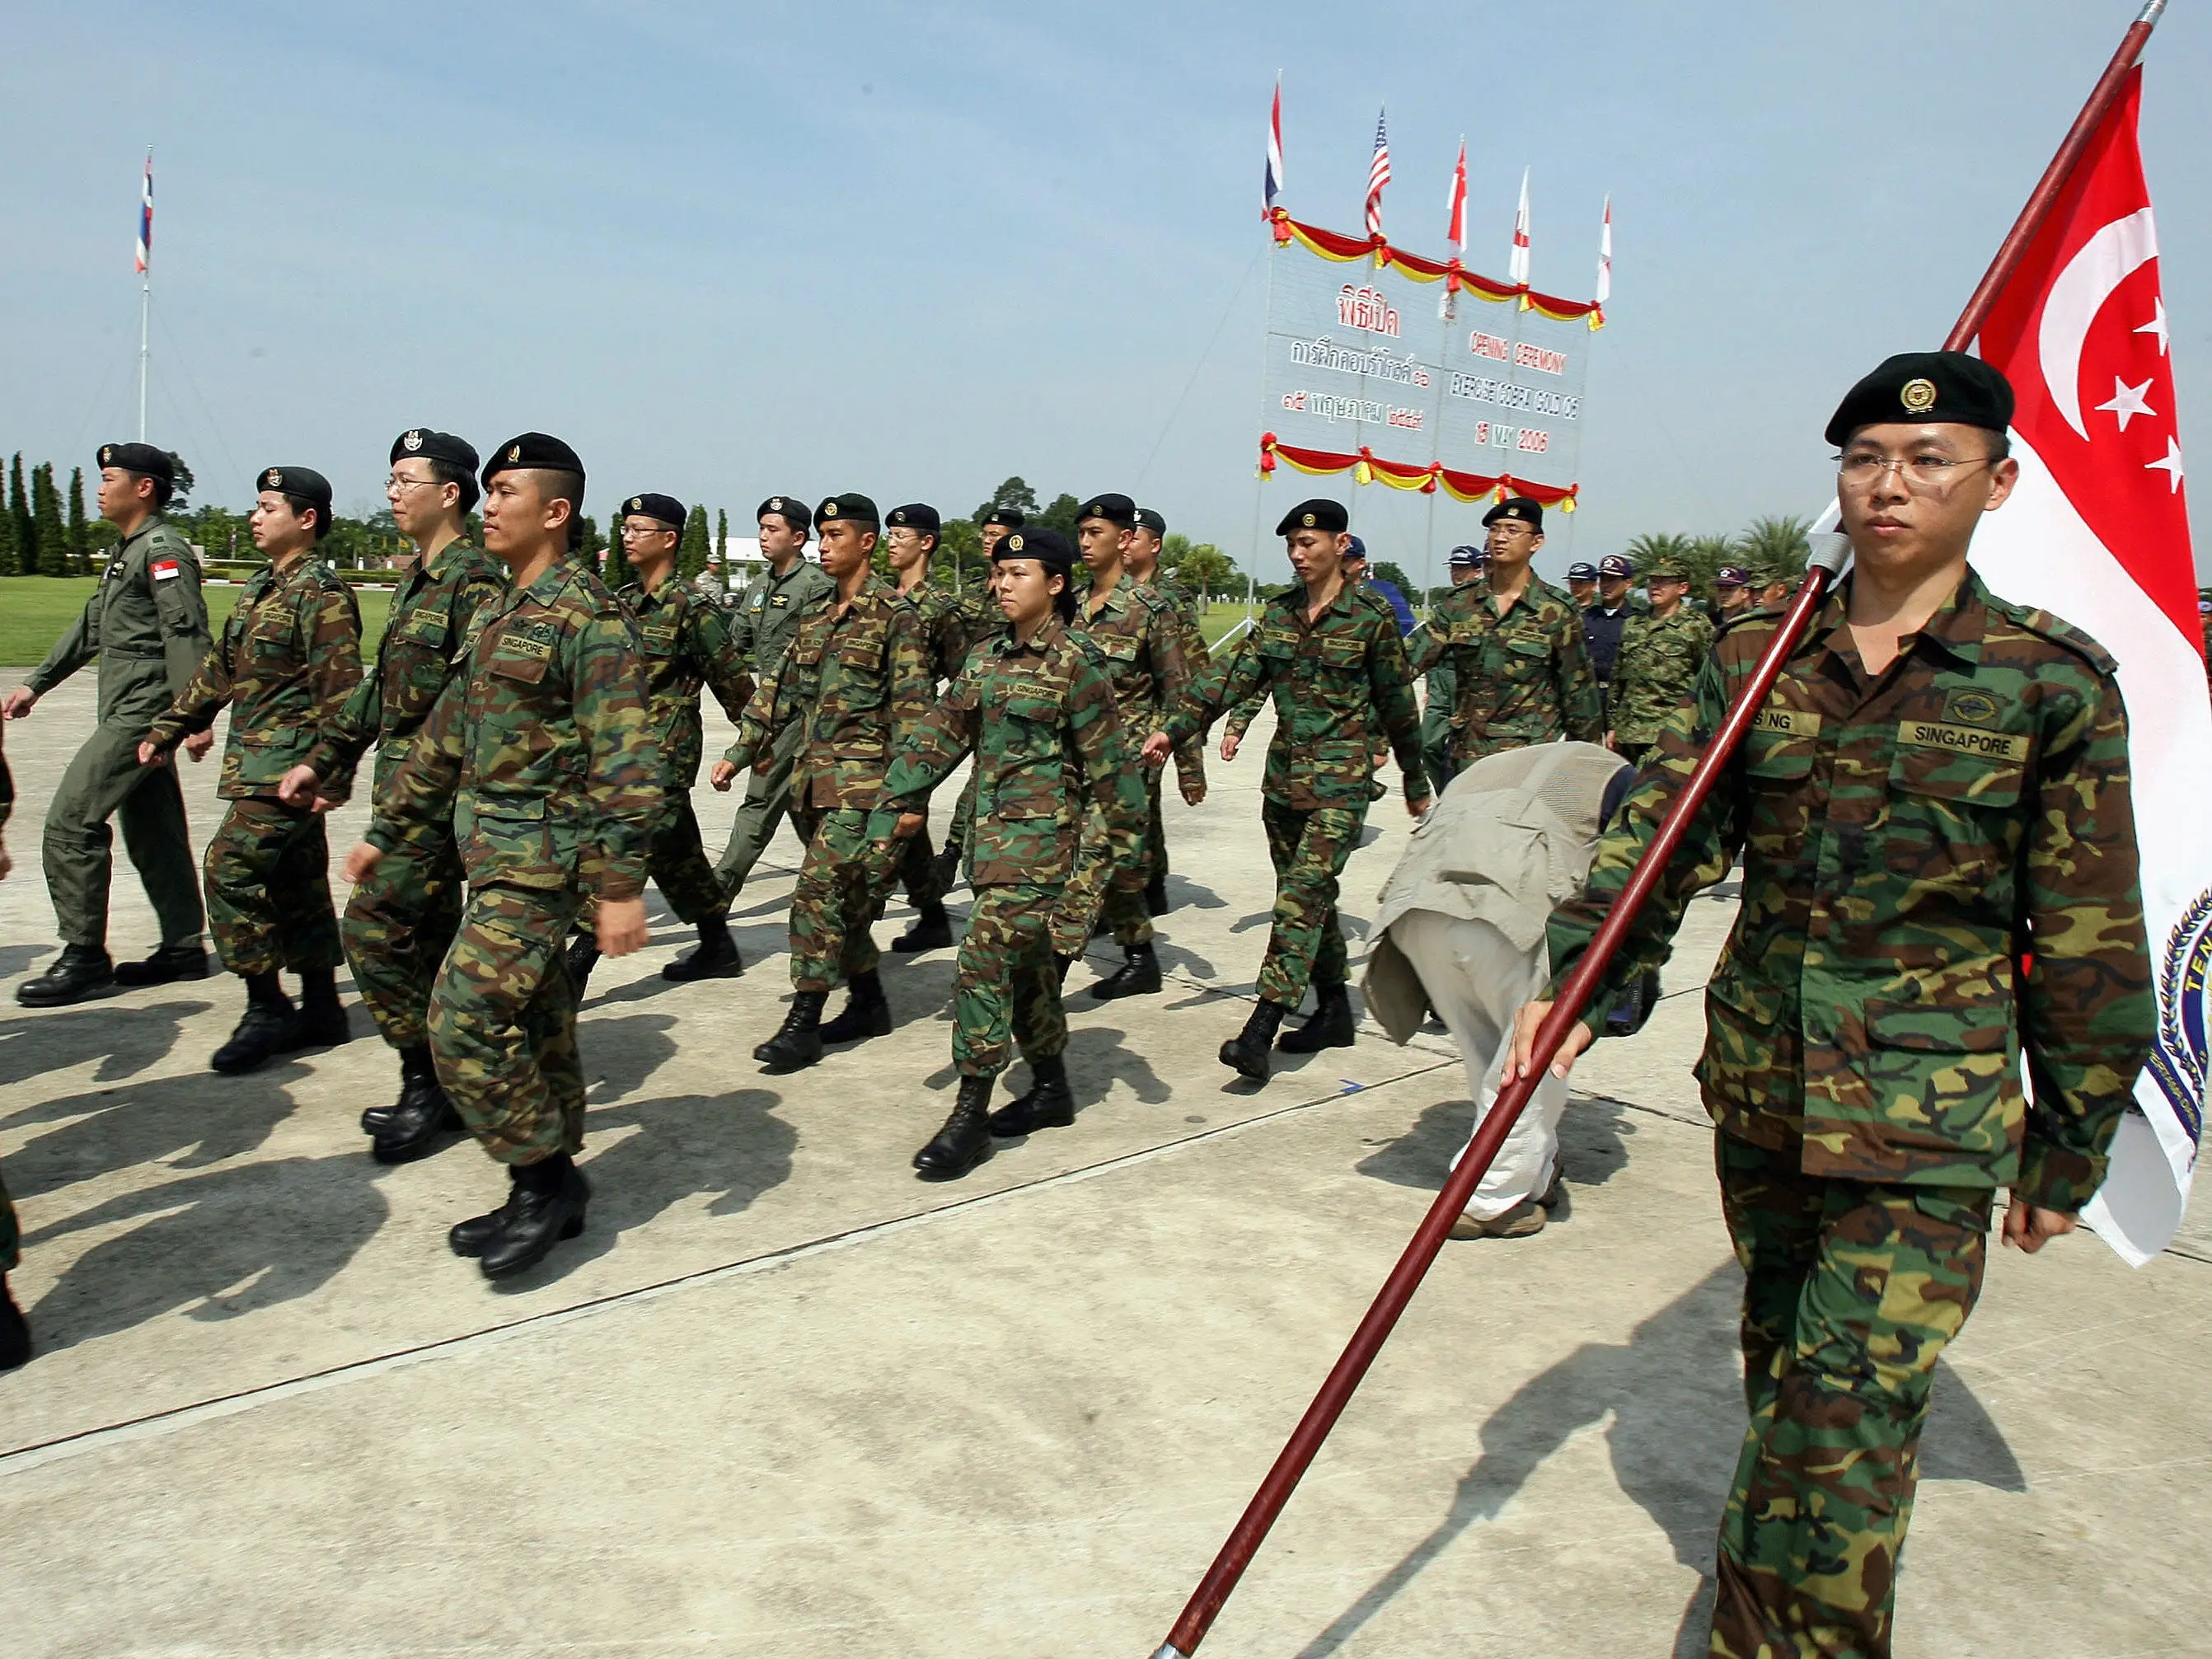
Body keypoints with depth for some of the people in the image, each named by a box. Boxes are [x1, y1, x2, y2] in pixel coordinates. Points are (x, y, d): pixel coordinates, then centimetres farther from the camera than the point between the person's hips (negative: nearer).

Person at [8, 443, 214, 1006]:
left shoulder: (164, 549, -12)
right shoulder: (127, 551, 20)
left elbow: (186, 636, -21)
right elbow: (90, 627, 27)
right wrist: (35, 684, 27)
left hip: (144, 711, -10)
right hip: (127, 711, 10)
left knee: (70, 821, -10)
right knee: (152, 833, 11)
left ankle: (84, 958, -4)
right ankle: (183, 948, 17)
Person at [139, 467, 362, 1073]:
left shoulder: (320, 592, -13)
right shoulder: (261, 587, 16)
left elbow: (340, 689, -18)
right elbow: (220, 667, 23)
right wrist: (168, 728, 23)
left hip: (288, 763, -10)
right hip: (257, 759, 10)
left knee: (231, 867, -12)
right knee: (294, 882, 12)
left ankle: (267, 1009, -3)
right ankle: (320, 1010, 19)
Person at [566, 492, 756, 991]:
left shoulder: (692, 607, -10)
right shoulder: (624, 601, 13)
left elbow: (733, 681, -7)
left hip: (665, 749, -8)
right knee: (674, 851, 15)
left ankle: (578, 963, -7)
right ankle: (717, 947, 27)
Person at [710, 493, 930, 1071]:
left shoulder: (894, 615, -6)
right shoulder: (815, 617, 16)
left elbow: (910, 706, -11)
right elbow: (777, 691, 18)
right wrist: (738, 753, 12)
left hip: (862, 779, -7)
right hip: (810, 776, 8)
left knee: (820, 889, -12)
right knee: (844, 897, 12)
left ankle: (803, 1023, -6)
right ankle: (869, 1004, 24)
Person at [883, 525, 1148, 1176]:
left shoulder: (1074, 665, -9)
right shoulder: (987, 658, 11)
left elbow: (1110, 766, -8)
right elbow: (943, 729, 10)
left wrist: (1124, 852, -8)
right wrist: (904, 797, 0)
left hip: (1042, 834, -7)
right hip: (992, 829, 7)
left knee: (986, 961, -13)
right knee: (1027, 967, 15)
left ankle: (970, 1116, -6)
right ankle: (1051, 1090, 30)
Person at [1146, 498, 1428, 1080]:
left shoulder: (1370, 619, -5)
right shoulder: (1279, 612, 9)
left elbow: (1397, 706, 2)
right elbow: (1236, 676, 2)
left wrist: (1416, 785, 8)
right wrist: (1176, 728, -11)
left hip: (1340, 779, -6)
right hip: (1284, 771, 6)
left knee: (1302, 896, -14)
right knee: (1311, 896, 12)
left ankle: (1259, 1032, -19)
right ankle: (1334, 1012, 26)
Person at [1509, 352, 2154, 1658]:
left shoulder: (2055, 682, -6)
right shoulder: (1756, 659, 3)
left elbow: (2091, 940, -3)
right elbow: (1661, 832, 0)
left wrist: (2070, 1151, 0)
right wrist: (1577, 981, -13)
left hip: (1927, 1120, -4)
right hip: (1761, 1085, 4)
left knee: (1848, 1416, -6)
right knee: (1784, 1369, 21)